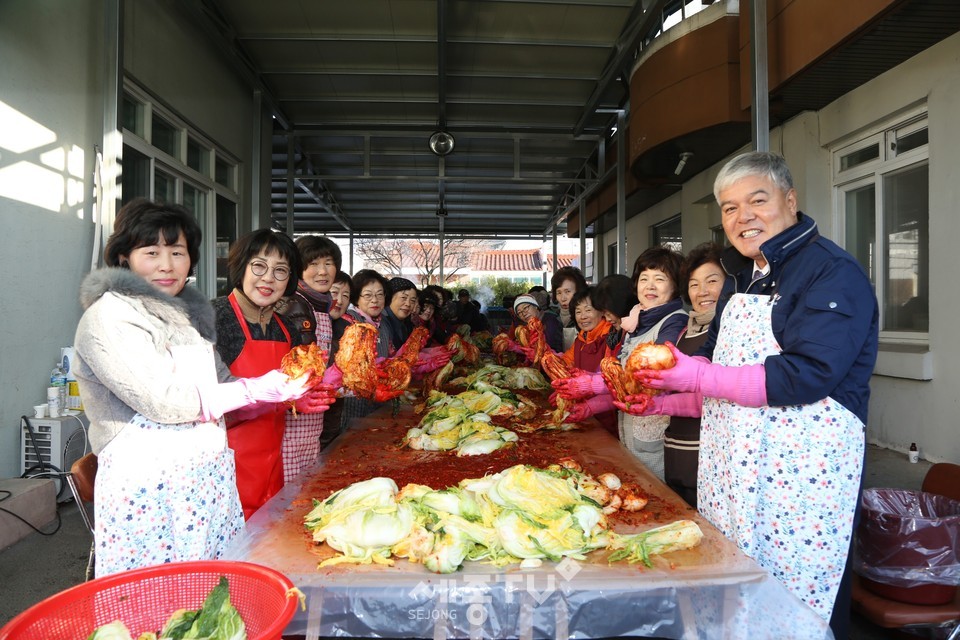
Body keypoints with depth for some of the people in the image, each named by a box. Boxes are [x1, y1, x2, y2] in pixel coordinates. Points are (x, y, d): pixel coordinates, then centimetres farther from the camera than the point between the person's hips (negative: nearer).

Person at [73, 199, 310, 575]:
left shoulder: (187, 313, 15)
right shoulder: (108, 315, -9)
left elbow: (218, 385, 17)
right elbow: (161, 400, -18)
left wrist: (284, 395, 2)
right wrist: (255, 391, -16)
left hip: (209, 473, 7)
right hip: (148, 485, -7)